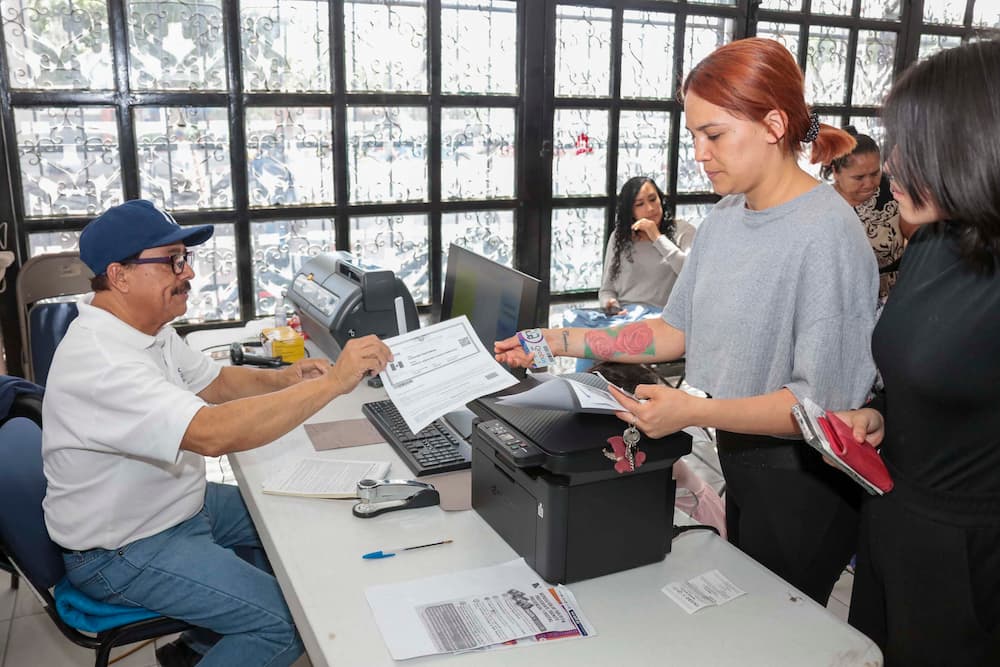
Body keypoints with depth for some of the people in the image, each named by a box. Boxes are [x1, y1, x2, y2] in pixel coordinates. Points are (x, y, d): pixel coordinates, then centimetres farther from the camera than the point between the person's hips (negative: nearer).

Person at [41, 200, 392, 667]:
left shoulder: (147, 327, -1)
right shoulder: (101, 362, -32)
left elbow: (216, 382, 10)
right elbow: (214, 434, -42)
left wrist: (284, 379, -10)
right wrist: (333, 382, -40)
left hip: (177, 504, 10)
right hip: (122, 550, -10)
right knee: (291, 622, -16)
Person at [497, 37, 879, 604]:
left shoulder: (828, 233, -23)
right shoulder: (724, 218, 2)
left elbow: (821, 403, -23)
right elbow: (677, 331, 7)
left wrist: (693, 412, -33)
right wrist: (562, 341, 0)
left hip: (802, 479, -7)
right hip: (740, 460, 7)